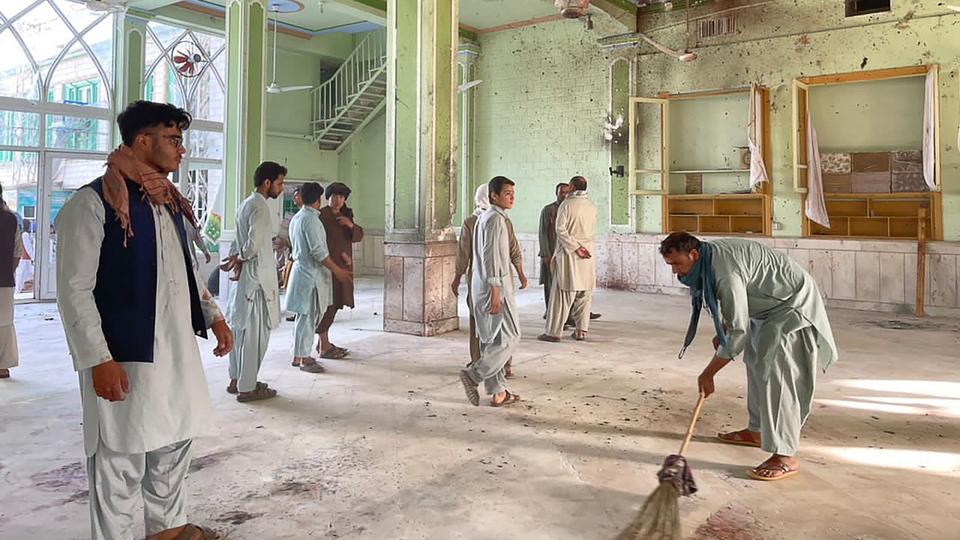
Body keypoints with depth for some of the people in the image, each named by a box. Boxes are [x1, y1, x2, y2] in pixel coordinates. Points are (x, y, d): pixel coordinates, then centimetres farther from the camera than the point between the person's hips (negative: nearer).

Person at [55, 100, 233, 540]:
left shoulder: (169, 201, 12)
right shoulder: (92, 203, -13)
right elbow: (74, 290, -15)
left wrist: (212, 315, 17)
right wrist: (98, 360, -18)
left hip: (176, 347, 8)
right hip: (125, 356, -8)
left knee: (175, 439, 19)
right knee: (122, 460, 3)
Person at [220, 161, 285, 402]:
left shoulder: (247, 204, 15)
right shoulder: (260, 207, -16)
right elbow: (253, 245, -23)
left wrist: (235, 257, 4)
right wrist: (239, 258, -6)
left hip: (246, 277, 10)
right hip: (258, 277, -10)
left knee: (242, 329, 16)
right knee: (256, 333, -3)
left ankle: (237, 379, 26)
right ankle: (247, 388, 4)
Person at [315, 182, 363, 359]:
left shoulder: (345, 215, 17)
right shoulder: (321, 215, -8)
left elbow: (358, 237, 9)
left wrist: (351, 225, -10)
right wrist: (341, 254, -14)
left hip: (341, 266, 8)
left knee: (333, 303, 10)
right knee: (328, 303, -8)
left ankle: (324, 342, 19)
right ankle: (324, 348, -4)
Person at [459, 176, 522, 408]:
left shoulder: (484, 217, 16)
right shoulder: (496, 219, -14)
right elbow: (490, 257, -21)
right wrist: (495, 292, -23)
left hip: (481, 286, 10)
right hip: (494, 286, -10)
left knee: (492, 339, 11)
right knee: (509, 336, -4)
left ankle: (498, 392, 16)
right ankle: (474, 374, -6)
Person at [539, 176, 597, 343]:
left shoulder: (566, 204, -8)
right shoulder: (592, 207, 7)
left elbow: (561, 229, -15)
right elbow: (591, 230, 14)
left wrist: (575, 247, -13)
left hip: (568, 254, -5)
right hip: (588, 255, 5)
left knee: (562, 294, -2)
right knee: (584, 295, 9)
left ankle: (553, 332, 1)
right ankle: (581, 330, 12)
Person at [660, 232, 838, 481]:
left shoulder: (725, 273, -33)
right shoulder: (709, 255, -3)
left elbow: (739, 332, -31)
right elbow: (734, 304, 16)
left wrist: (708, 374, -23)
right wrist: (722, 332, 6)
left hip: (793, 304, -11)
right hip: (770, 304, 11)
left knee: (775, 373, -16)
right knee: (756, 362, 17)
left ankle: (785, 457, -14)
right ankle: (756, 431, 30)